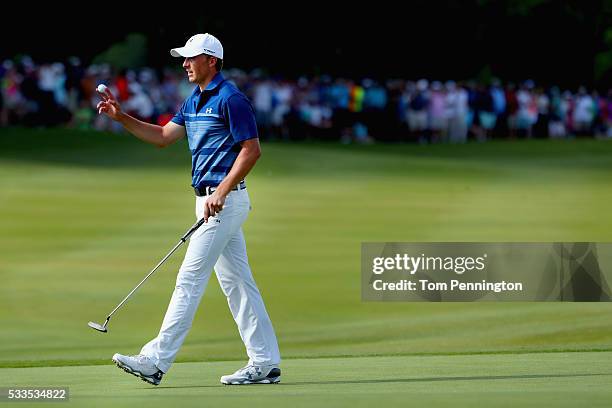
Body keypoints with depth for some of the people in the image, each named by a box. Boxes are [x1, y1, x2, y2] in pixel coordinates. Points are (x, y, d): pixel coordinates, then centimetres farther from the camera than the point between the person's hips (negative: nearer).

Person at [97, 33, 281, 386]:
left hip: (224, 201, -10)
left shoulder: (230, 99, -13)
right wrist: (121, 117, 8)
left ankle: (156, 361, -11)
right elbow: (163, 136, 20)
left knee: (190, 279, -10)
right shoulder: (195, 101, 16)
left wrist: (221, 192, -21)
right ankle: (266, 363, 10)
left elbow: (252, 149, -17)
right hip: (212, 201, 10)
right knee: (237, 283, 8)